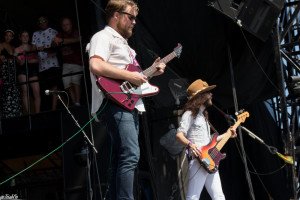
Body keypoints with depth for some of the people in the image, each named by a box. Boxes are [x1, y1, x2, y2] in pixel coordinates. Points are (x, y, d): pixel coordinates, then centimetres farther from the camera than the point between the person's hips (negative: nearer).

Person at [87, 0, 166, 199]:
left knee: (122, 158, 6)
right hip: (116, 104, -10)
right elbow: (96, 66, -22)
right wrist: (130, 76, -19)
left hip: (130, 105, 10)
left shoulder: (122, 42, 27)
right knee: (130, 155, -21)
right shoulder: (103, 37, -4)